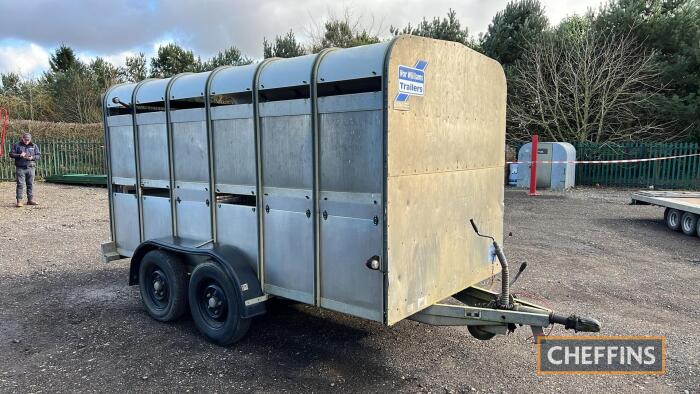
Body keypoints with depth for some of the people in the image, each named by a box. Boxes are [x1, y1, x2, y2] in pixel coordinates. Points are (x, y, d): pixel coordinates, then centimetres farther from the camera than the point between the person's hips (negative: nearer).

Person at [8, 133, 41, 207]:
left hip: (31, 168, 2)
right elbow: (11, 154, 2)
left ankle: (30, 200, 13)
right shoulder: (17, 145, 6)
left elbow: (39, 155, 8)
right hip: (20, 168, -2)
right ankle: (19, 201, -4)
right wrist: (19, 155, -15)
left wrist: (32, 157, -11)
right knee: (20, 184, -5)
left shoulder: (34, 146, 11)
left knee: (30, 184, 6)